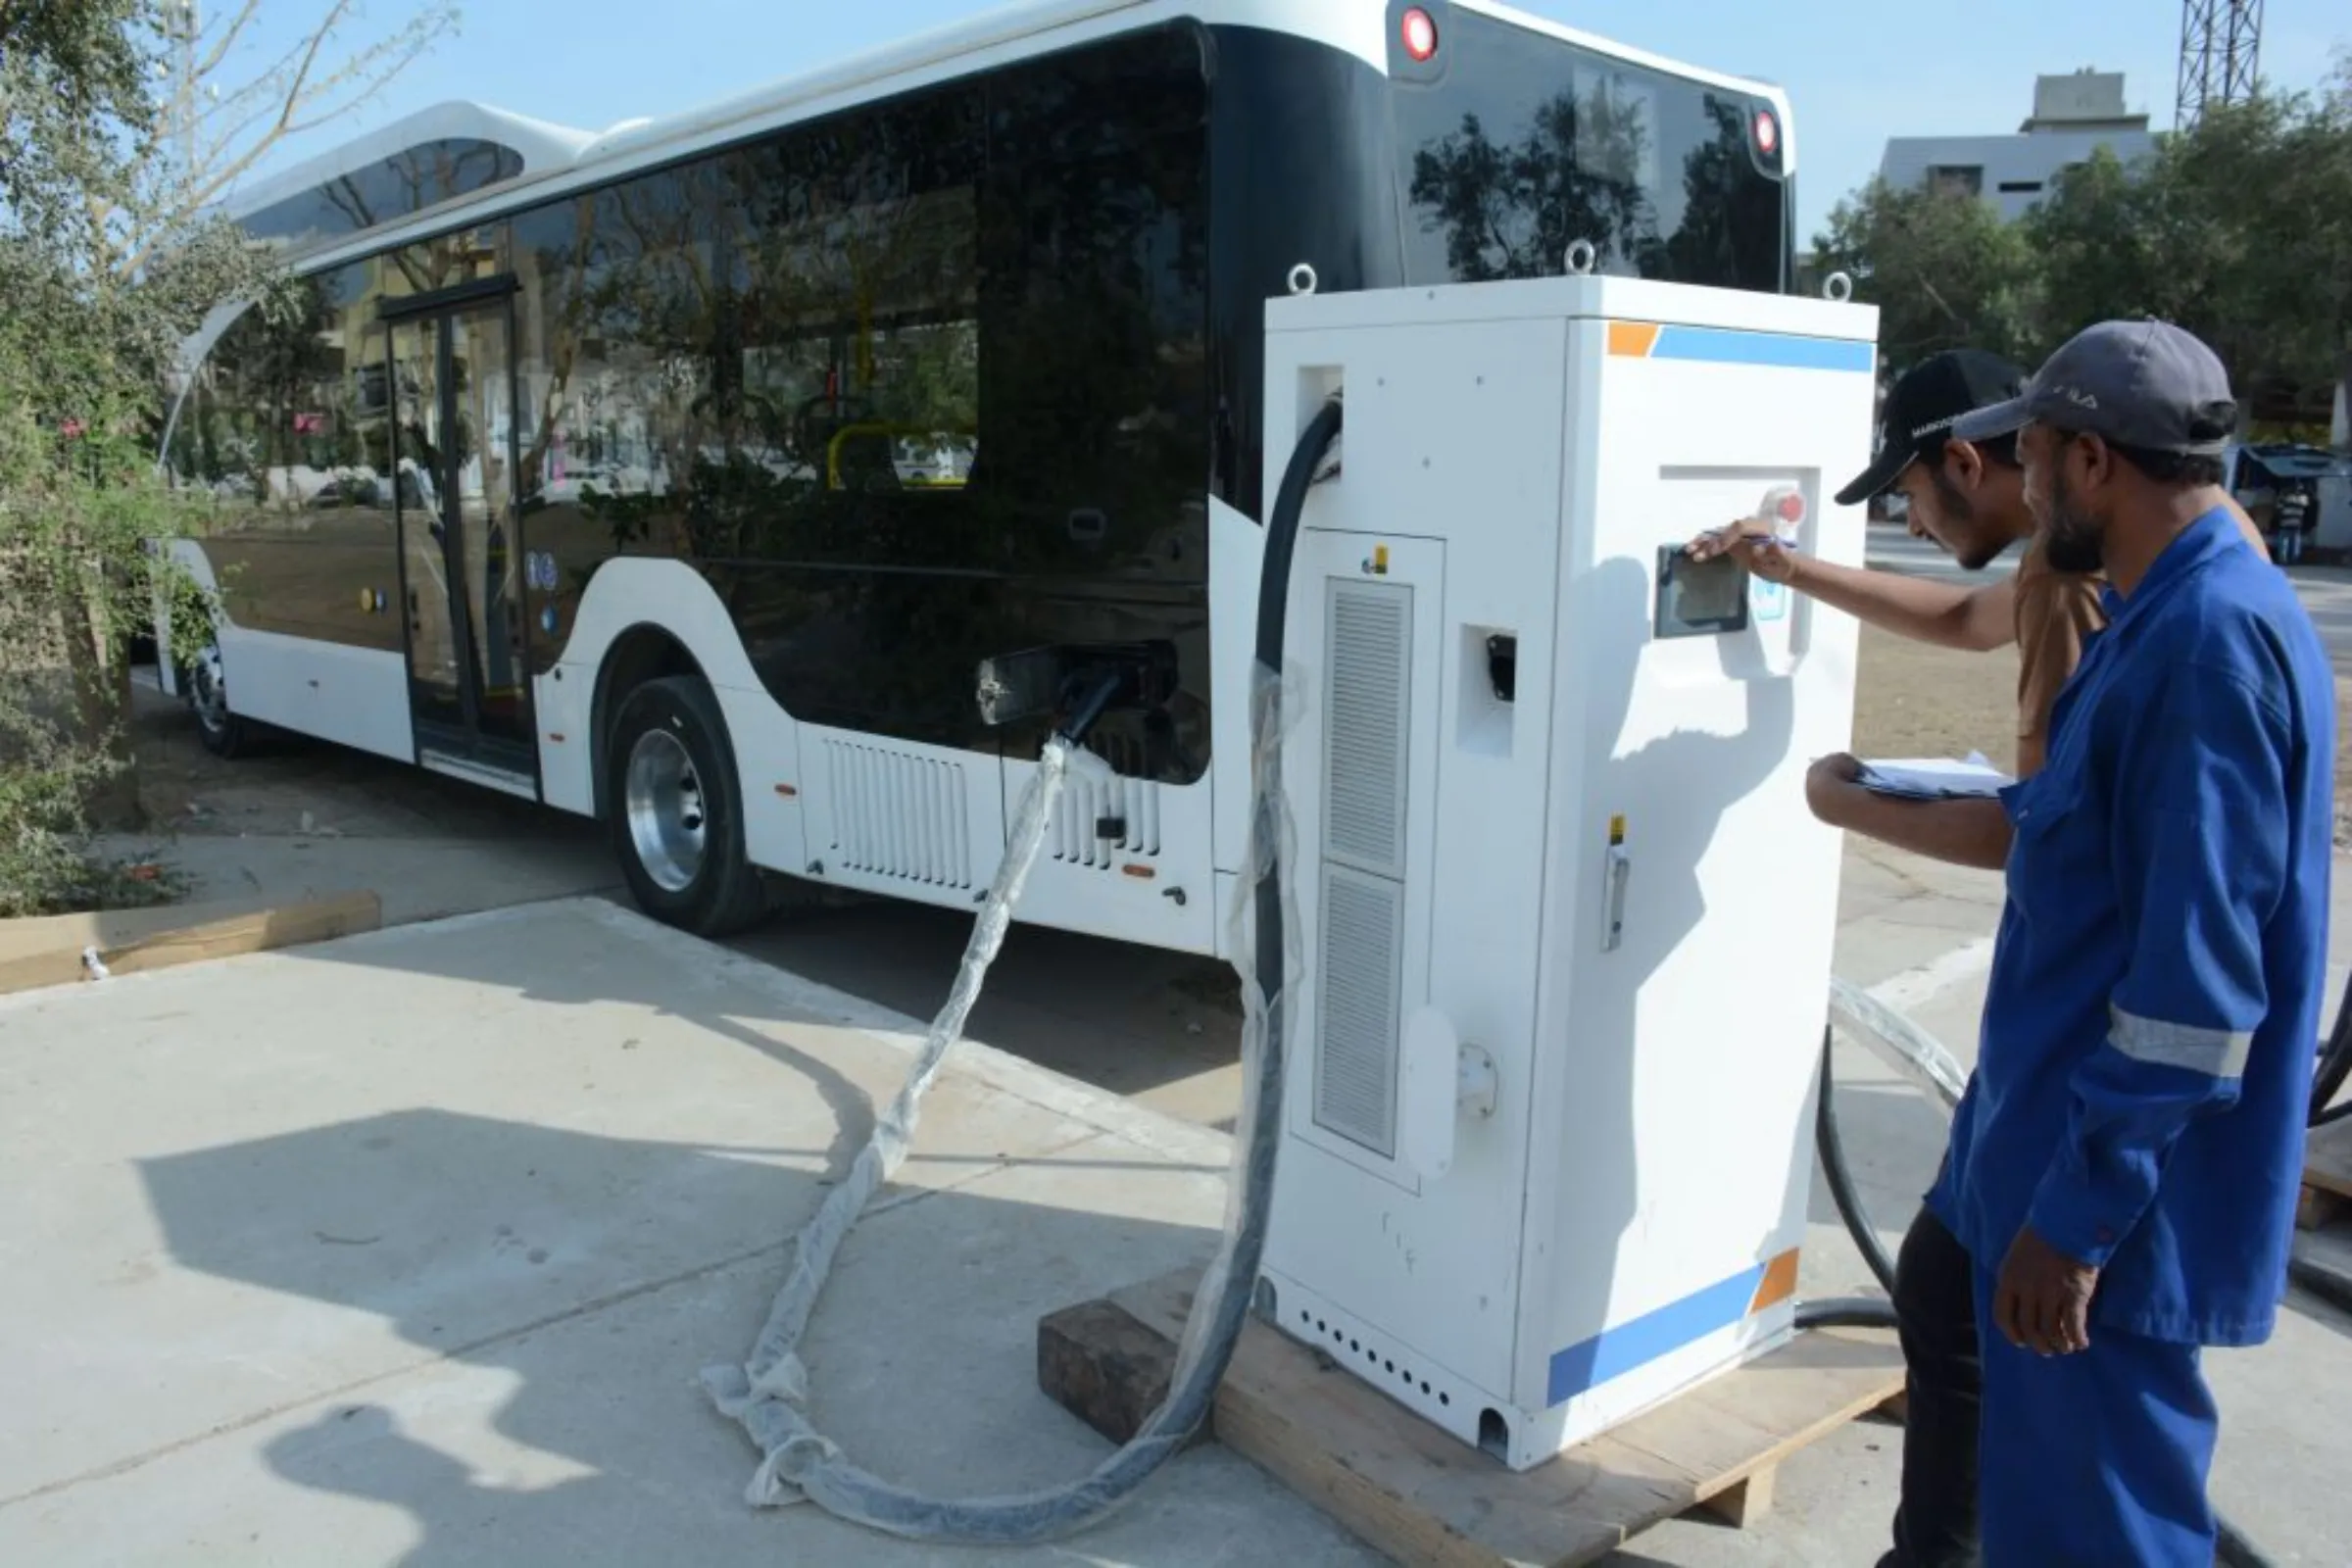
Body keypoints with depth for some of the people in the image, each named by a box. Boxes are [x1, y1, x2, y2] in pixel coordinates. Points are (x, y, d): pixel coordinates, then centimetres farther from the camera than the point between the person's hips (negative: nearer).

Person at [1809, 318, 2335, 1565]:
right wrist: (1867, 808, 27)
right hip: (2063, 1120, 10)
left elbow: (2195, 983, -26)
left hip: (2115, 1179, -10)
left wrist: (2077, 1219, -23)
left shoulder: (2212, 641, -24)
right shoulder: (2162, 617, 9)